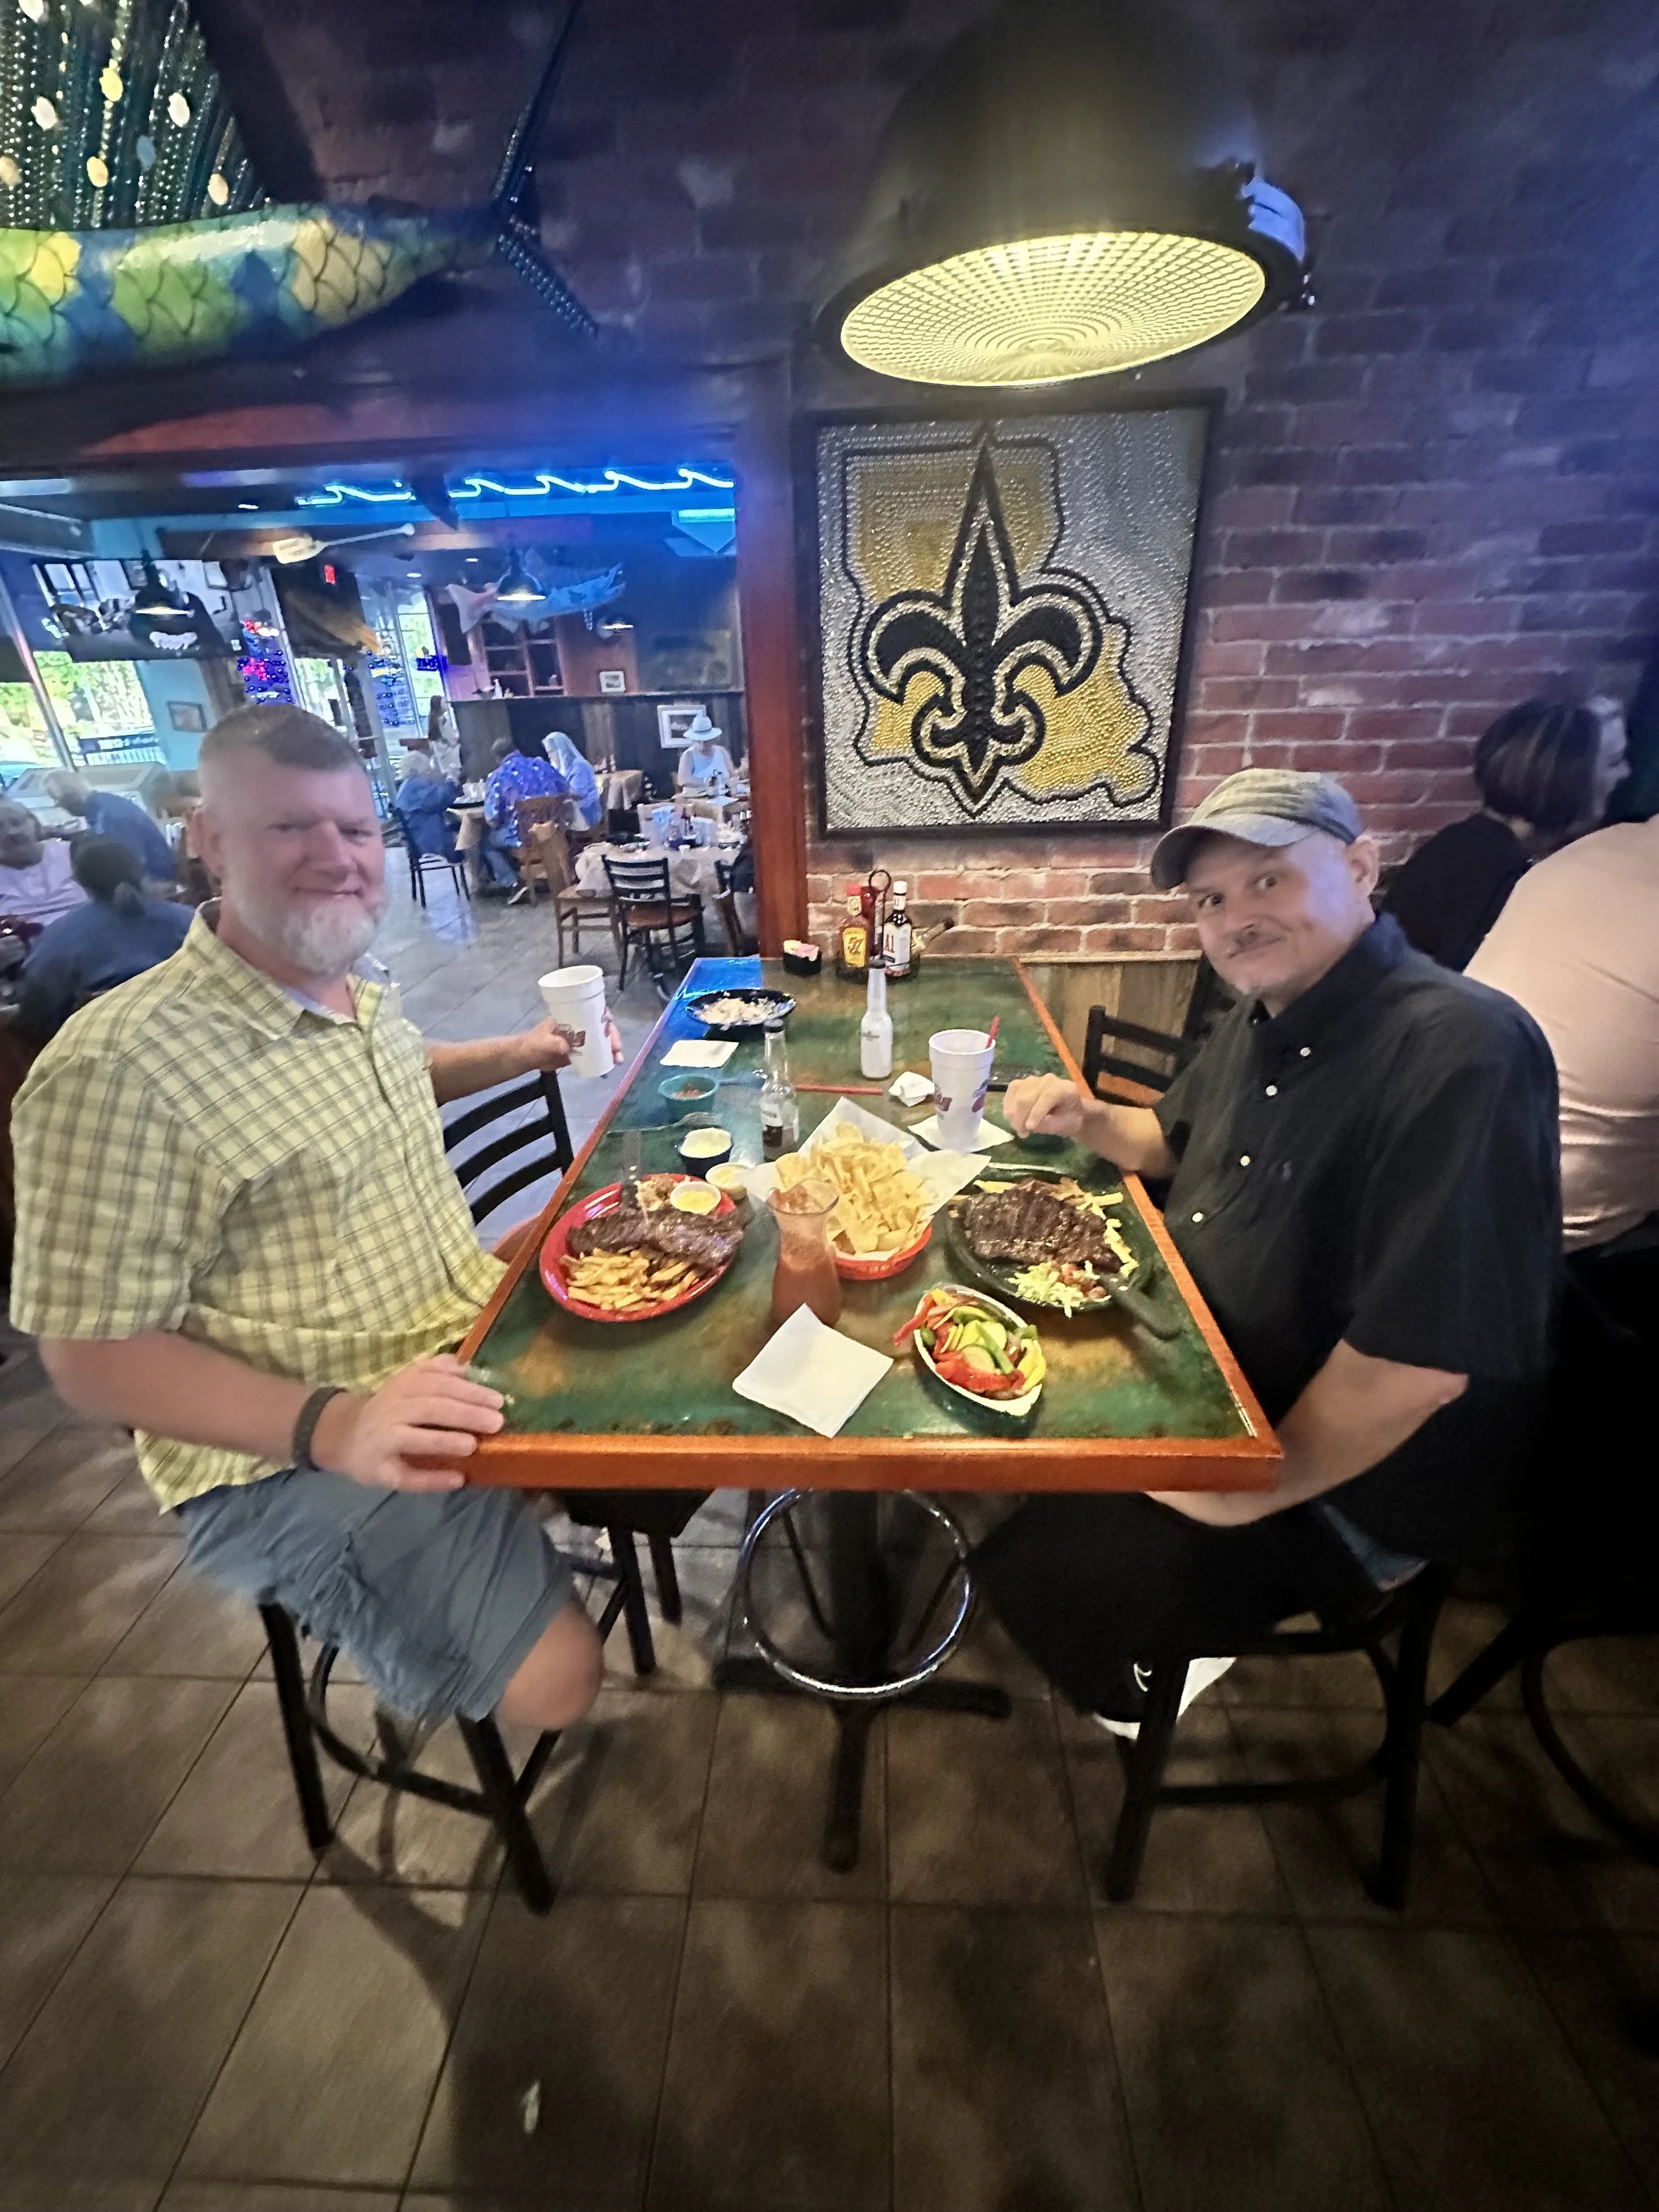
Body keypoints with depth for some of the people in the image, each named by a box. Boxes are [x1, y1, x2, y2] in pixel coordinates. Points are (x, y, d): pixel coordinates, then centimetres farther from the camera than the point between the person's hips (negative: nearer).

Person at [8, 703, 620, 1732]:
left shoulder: (366, 991, 3)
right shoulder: (122, 1068, -23)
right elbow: (95, 1351, -19)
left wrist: (513, 1056, 13)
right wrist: (332, 1423, -31)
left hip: (472, 1339, 8)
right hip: (293, 1449, -7)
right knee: (554, 1677, -15)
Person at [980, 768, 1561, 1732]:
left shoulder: (1461, 1052, -27)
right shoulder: (1262, 1019, 2)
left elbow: (1420, 1362, -31)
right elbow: (1177, 1140, 19)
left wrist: (1250, 1491, -19)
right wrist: (1088, 1119, -2)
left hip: (1343, 1478, -8)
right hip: (1208, 1380, 8)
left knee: (1040, 1577, -12)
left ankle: (1141, 1704, 25)